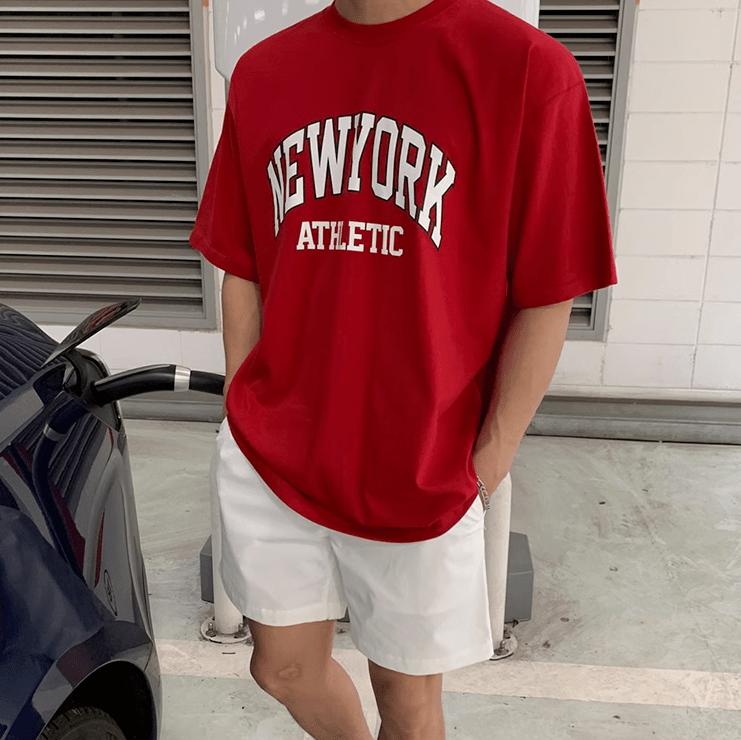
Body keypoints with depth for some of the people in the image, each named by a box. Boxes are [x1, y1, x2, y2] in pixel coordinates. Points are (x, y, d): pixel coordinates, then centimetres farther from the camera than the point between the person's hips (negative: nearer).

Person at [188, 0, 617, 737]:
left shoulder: (526, 67, -12)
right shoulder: (261, 72, 2)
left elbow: (544, 301, -10)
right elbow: (243, 274, 7)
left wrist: (485, 464, -7)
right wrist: (248, 418, 7)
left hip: (423, 480, -3)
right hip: (267, 461, 4)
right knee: (284, 667, 21)